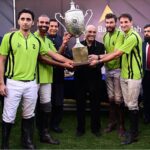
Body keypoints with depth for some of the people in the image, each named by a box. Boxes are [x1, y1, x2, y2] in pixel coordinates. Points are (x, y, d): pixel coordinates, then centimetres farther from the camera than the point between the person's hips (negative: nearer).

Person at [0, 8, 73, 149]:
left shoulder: (37, 40, 6)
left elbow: (49, 52, 22)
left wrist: (66, 61, 21)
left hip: (31, 84, 4)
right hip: (13, 83, -3)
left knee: (29, 115, 15)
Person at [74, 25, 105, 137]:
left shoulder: (100, 46, 1)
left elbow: (101, 62, -7)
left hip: (95, 79, 0)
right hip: (80, 78, 0)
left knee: (95, 104, 9)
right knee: (80, 104, 9)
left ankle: (95, 128, 25)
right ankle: (80, 128, 24)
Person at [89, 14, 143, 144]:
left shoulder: (133, 36, -17)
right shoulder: (126, 36, 15)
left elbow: (117, 54, -20)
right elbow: (117, 53, 10)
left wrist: (98, 61, -15)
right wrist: (99, 57, 0)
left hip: (133, 75, -9)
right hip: (125, 74, 9)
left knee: (132, 105, -2)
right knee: (128, 104, 13)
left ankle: (134, 134, 9)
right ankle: (133, 129, 25)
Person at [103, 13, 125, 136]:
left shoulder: (120, 35, -13)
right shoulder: (105, 36, 9)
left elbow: (116, 53, -24)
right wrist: (103, 62, -1)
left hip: (118, 70, -6)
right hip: (108, 70, 6)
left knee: (118, 99, -2)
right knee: (111, 98, 13)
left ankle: (121, 125, 12)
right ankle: (112, 122, 26)